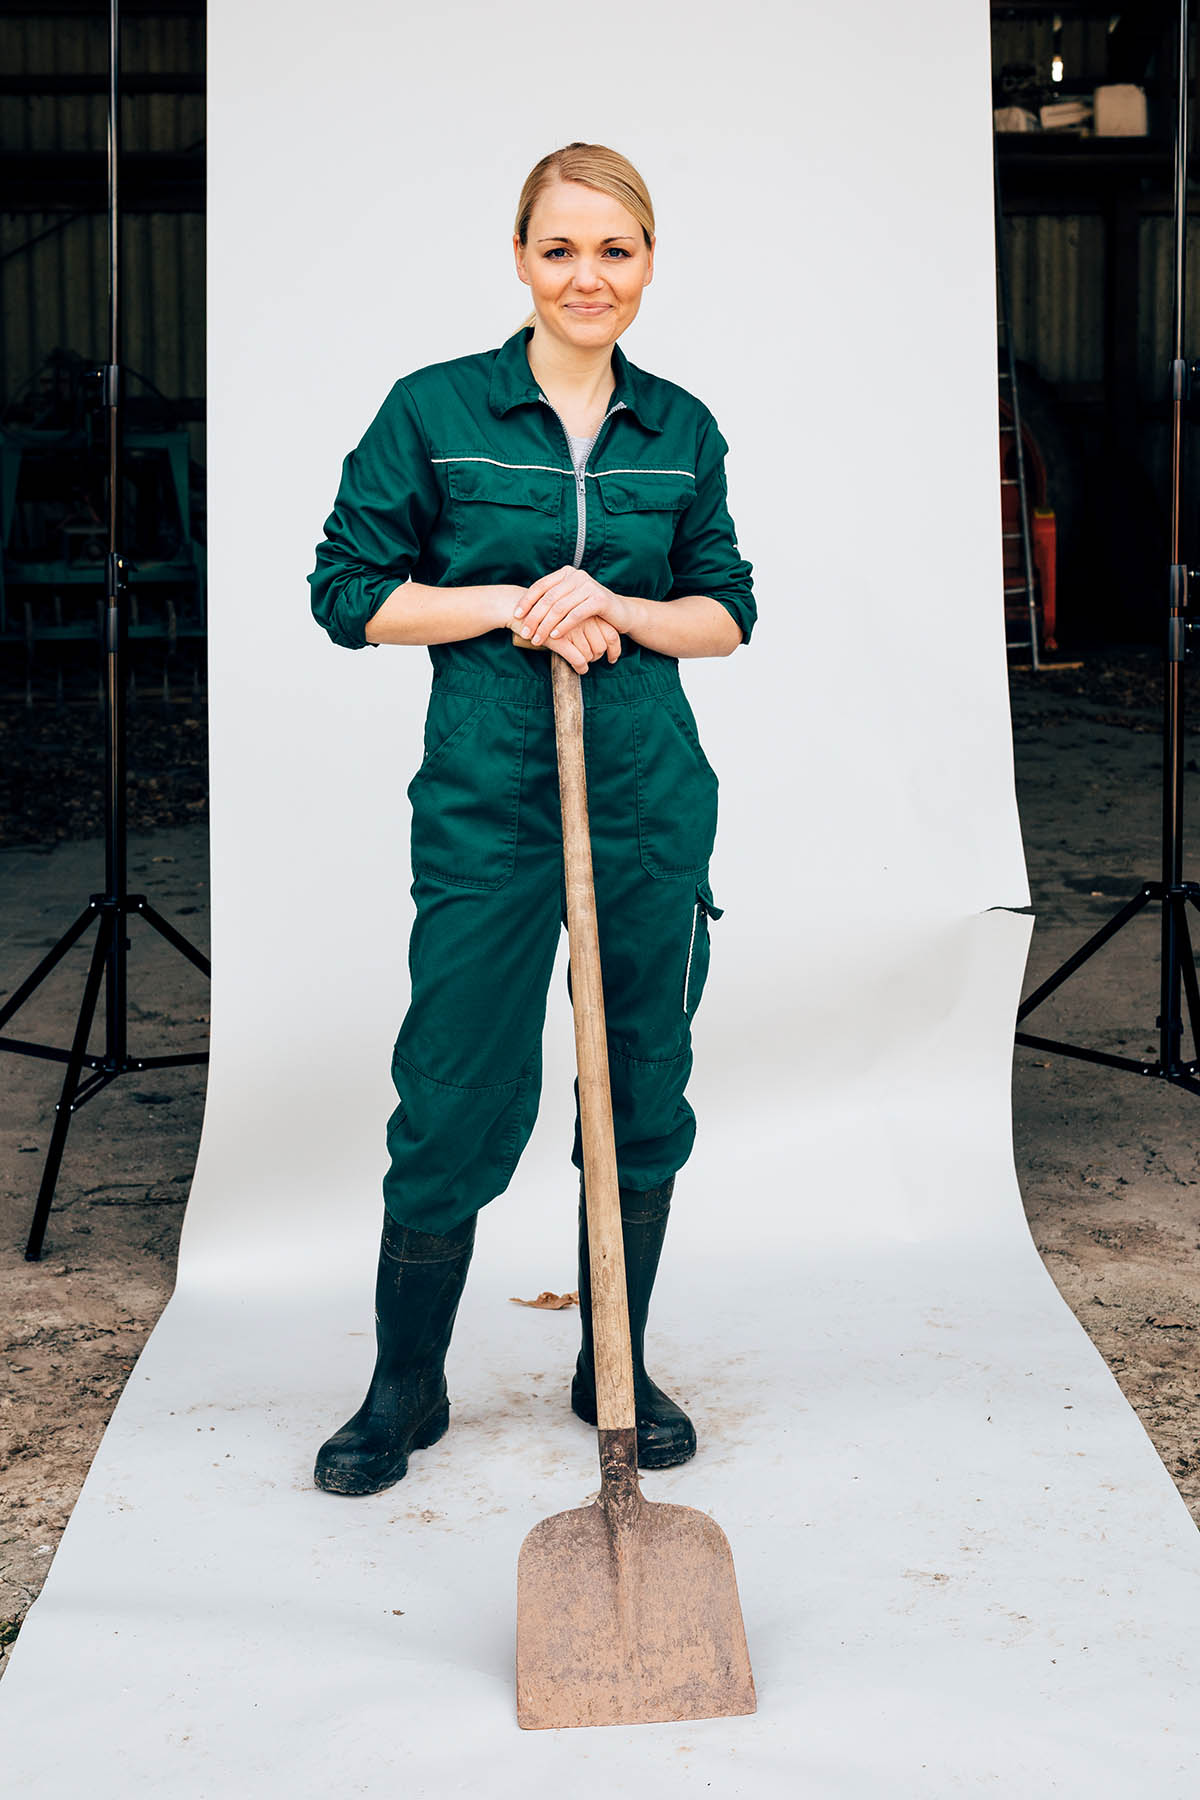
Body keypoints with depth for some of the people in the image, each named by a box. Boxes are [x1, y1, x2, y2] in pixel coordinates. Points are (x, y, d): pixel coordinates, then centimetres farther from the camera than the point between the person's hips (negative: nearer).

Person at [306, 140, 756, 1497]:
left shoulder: (681, 431, 7)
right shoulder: (433, 409, -2)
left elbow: (728, 611, 11)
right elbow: (347, 591, -1)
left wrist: (617, 609, -9)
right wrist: (511, 603, -13)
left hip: (651, 791, 3)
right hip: (486, 791, -3)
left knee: (643, 1091, 10)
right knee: (454, 1097, 0)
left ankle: (616, 1368, 29)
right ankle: (405, 1386, 20)